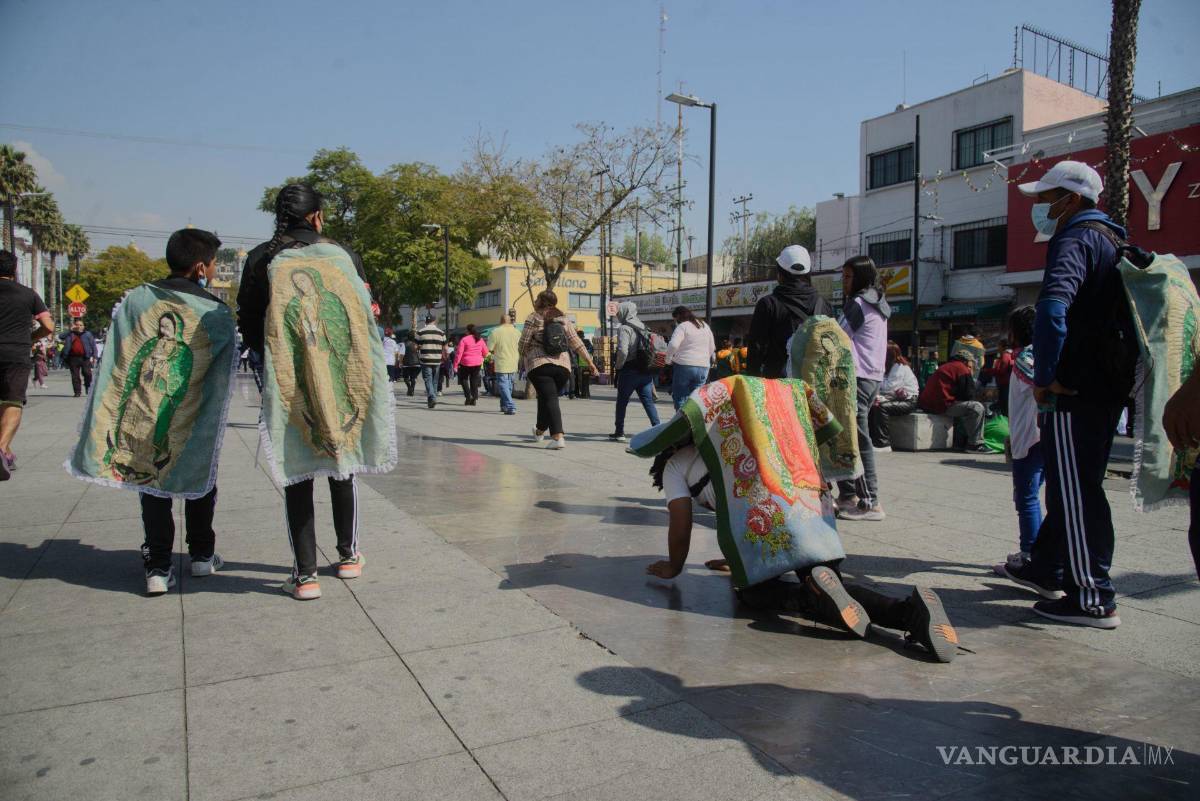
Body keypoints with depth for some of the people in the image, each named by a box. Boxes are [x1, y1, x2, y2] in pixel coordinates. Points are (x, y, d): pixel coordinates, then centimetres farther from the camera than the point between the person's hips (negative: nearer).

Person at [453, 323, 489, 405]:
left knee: (463, 379, 14)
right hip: (477, 363, 4)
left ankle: (468, 396, 0)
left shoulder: (464, 340, -12)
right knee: (474, 380, 13)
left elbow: (459, 353, -13)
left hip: (466, 363, -4)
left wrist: (455, 365, -10)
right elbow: (485, 352, 9)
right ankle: (474, 398, 8)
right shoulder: (480, 339, 3)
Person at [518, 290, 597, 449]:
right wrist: (589, 360, 13)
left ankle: (558, 437, -22)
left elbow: (523, 344, -1)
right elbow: (576, 342, 9)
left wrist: (523, 357, 19)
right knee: (546, 398, 21)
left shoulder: (533, 318, 0)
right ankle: (540, 430, 40)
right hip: (562, 365, 4)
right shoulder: (563, 319, 12)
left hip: (539, 364, -4)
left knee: (549, 399, -8)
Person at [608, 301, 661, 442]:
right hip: (646, 370, 6)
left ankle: (619, 432, 14)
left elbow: (623, 351, -23)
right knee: (648, 401, 4)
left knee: (622, 401, 8)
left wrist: (618, 366, -8)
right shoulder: (643, 327, 14)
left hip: (630, 371, -6)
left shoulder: (624, 328, -11)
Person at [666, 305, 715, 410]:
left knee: (680, 398, 2)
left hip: (684, 366, -6)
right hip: (703, 367, 6)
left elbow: (673, 345, -19)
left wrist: (668, 359, -3)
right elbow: (712, 348, 22)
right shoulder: (705, 326, 17)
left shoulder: (682, 326, -5)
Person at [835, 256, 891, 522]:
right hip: (874, 376, 10)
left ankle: (870, 502, -7)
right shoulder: (877, 305, 20)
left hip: (857, 377, -10)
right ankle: (847, 495, 17)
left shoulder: (858, 303, -9)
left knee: (857, 440, -8)